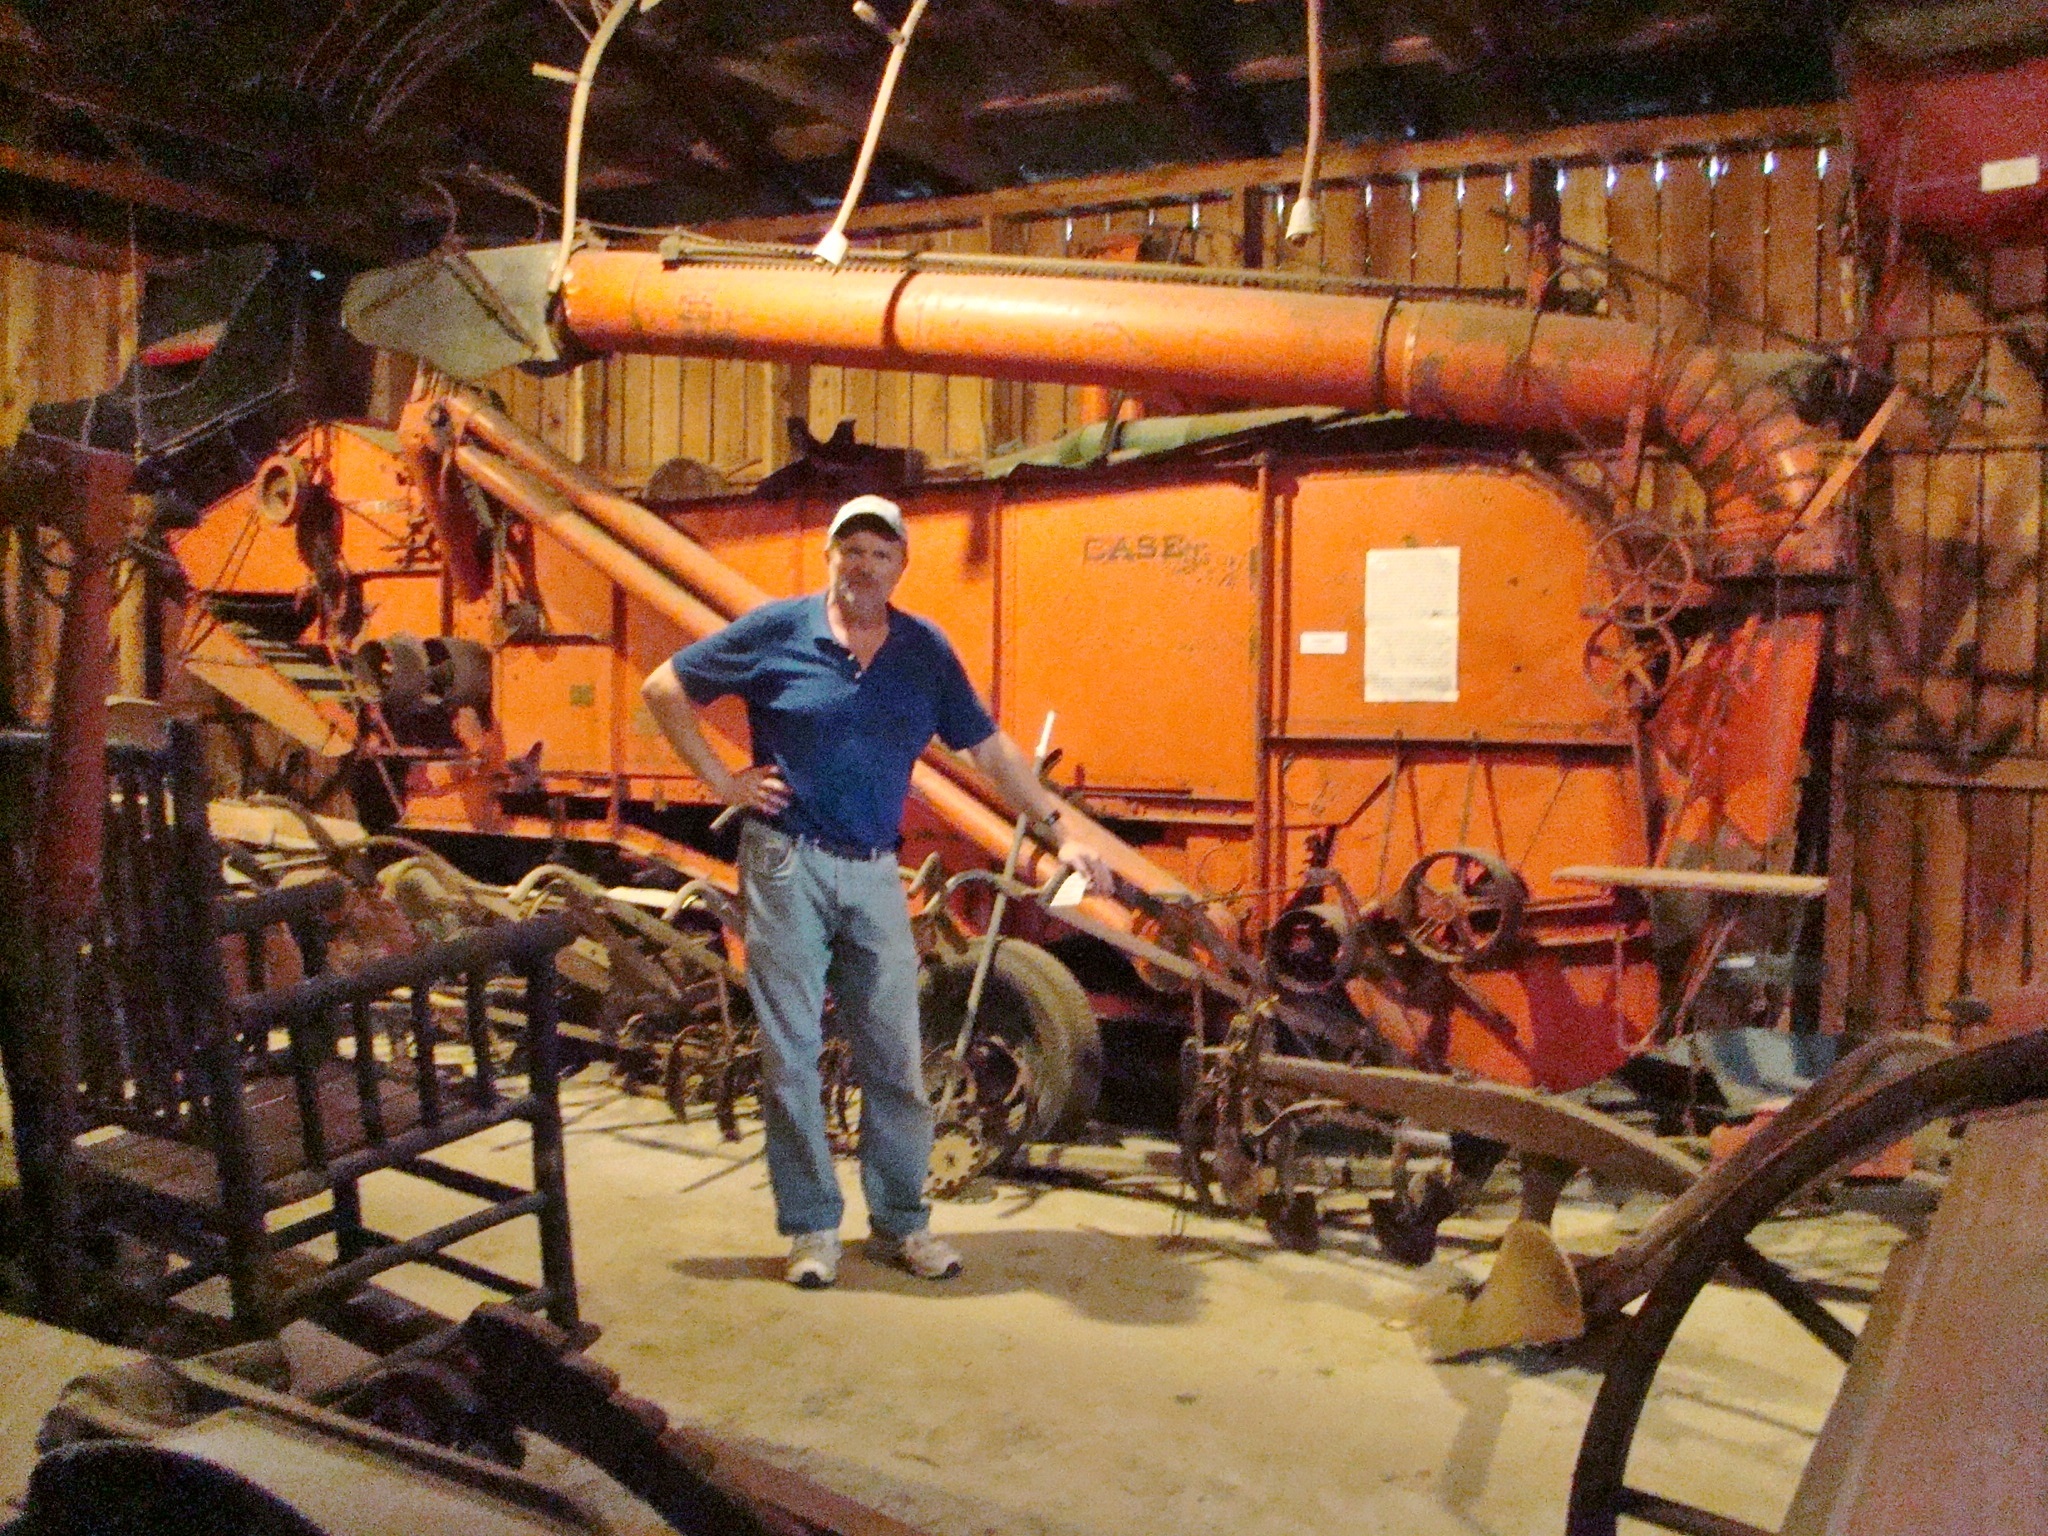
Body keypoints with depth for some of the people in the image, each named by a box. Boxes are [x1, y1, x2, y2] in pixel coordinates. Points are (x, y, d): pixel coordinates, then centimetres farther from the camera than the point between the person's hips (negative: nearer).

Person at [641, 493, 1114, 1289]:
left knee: (895, 1058, 7)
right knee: (791, 1055, 3)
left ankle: (901, 1221, 22)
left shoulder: (925, 650, 6)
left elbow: (991, 751, 9)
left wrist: (1061, 832, 4)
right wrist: (722, 780, -3)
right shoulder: (776, 629, -3)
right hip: (787, 865, -3)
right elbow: (663, 688, 3)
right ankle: (810, 1227, 17)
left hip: (875, 873, 3)